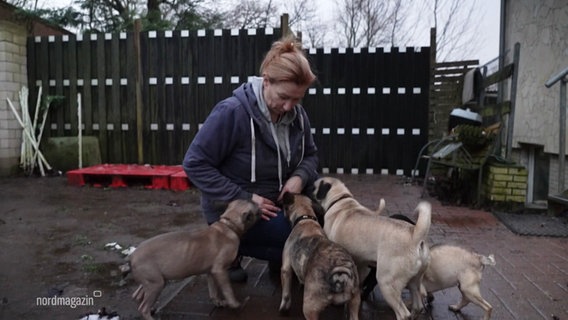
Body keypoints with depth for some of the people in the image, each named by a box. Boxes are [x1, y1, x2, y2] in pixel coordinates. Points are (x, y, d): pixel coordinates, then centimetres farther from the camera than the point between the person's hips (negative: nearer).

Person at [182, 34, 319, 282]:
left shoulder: (296, 114, -5)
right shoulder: (231, 112, -25)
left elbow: (310, 154, 8)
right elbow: (195, 164, -22)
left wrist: (300, 177, -16)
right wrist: (243, 199, -26)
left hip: (277, 201, 7)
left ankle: (280, 257, 14)